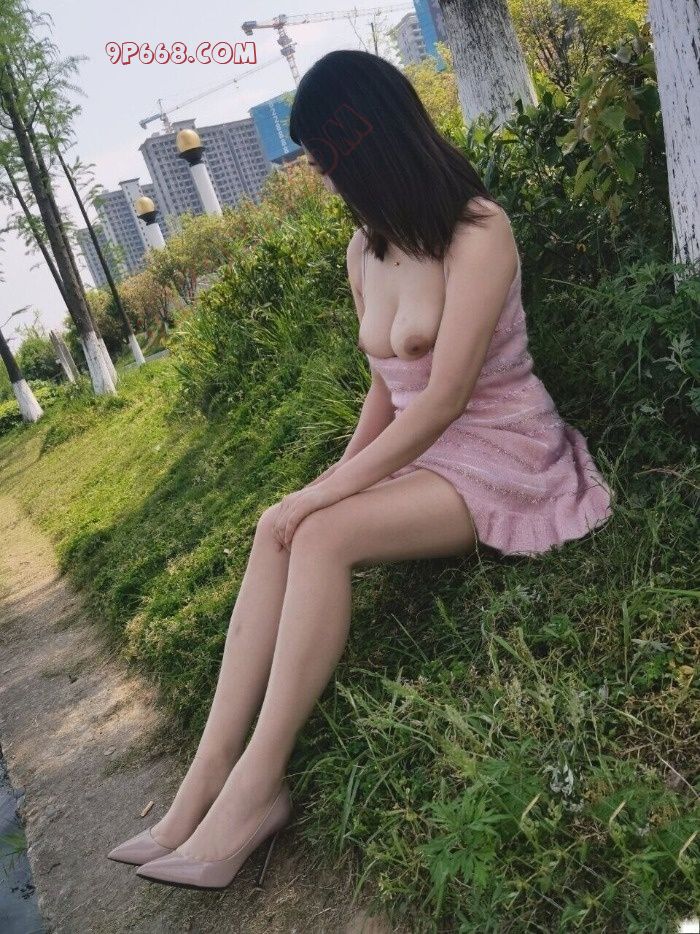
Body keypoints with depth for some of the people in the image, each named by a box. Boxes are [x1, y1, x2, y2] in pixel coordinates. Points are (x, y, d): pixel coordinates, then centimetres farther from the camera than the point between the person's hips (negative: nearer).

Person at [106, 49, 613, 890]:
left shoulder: (476, 231, -15)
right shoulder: (365, 250, 10)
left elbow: (445, 396, -22)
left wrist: (328, 492, -21)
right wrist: (338, 476, -2)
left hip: (502, 456, -7)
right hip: (419, 453, 7)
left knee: (318, 534, -28)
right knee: (279, 529, -18)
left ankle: (256, 785, -20)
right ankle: (209, 776, -19)